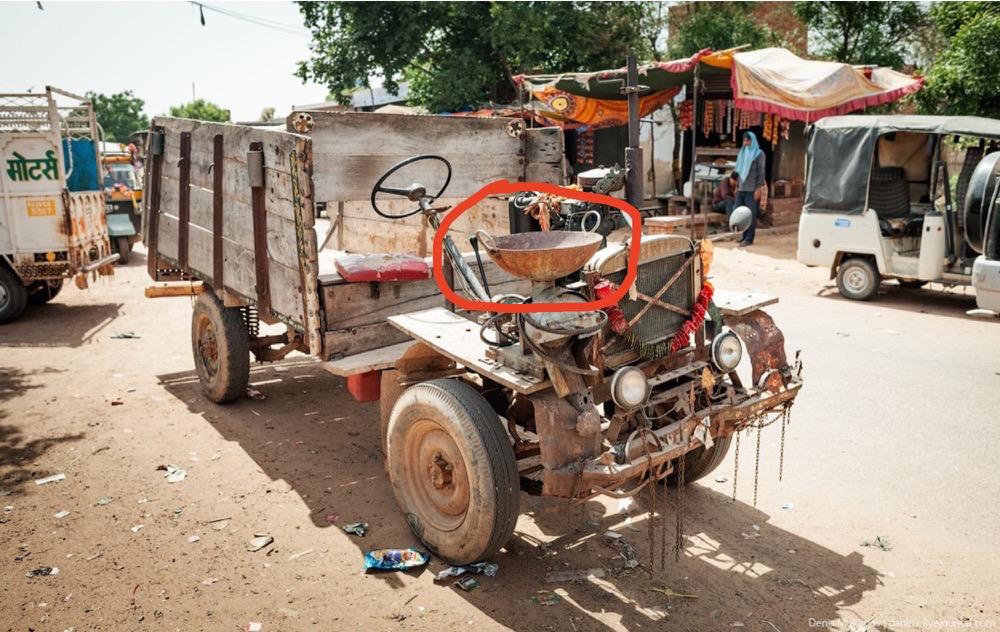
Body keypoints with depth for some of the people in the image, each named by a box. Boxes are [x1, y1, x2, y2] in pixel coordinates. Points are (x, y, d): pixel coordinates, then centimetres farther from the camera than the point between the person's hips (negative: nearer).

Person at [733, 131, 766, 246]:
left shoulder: (759, 154, -2)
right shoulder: (742, 153, 17)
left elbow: (761, 172, -6)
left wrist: (759, 188, -13)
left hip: (752, 189, -6)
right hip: (741, 189, 6)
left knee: (751, 214, -4)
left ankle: (749, 238, 0)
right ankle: (745, 235, 15)